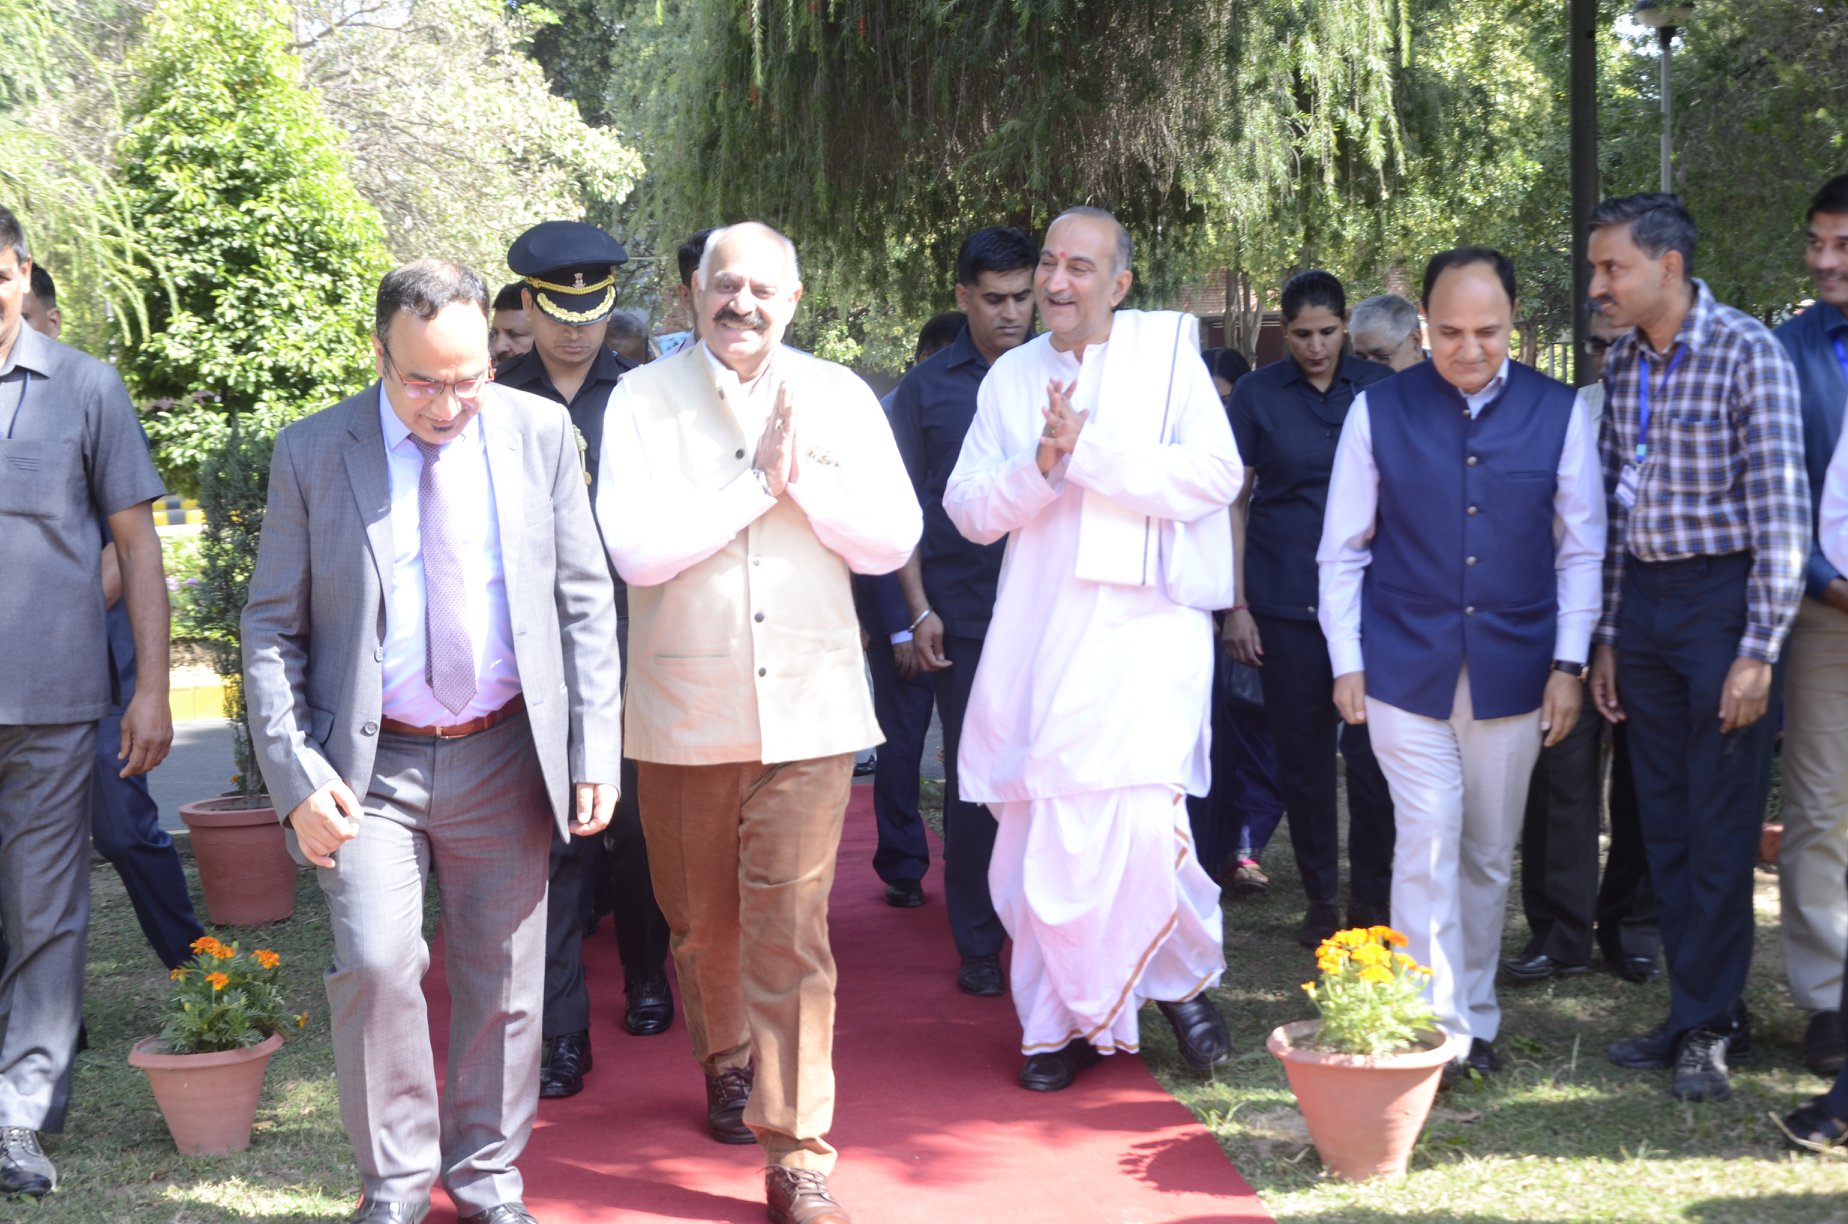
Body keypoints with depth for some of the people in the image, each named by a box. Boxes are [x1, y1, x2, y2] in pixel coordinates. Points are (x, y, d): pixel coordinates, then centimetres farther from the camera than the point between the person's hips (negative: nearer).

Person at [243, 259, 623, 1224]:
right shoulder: (312, 453, -3)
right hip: (371, 763, -1)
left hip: (505, 755, 2)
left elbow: (584, 603, 5)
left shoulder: (540, 433, 1)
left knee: (503, 980, 8)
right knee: (375, 964, -14)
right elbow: (271, 630, 0)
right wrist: (296, 775, -10)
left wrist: (595, 750, -2)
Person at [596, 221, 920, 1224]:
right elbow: (635, 549, -14)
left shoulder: (838, 398, 3)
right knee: (702, 919, 16)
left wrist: (804, 475, -14)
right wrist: (755, 480, -14)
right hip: (685, 710, 1)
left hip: (806, 704, 0)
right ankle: (725, 1060, 45)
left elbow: (891, 542, -1)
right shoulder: (643, 401, -3)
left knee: (790, 932, -6)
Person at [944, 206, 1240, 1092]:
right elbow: (969, 510, 9)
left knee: (1140, 818, -16)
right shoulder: (1011, 378, 14)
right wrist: (1040, 464, -9)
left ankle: (1184, 977, 11)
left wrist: (1089, 449, -13)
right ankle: (1061, 1018, 17)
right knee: (1036, 829, 3)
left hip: (1144, 625, -4)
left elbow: (1215, 474, -10)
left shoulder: (1168, 353, 3)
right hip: (1038, 633, 4)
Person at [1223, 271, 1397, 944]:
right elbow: (1232, 503, 4)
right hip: (1285, 603, 0)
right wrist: (1236, 605, -2)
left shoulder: (1381, 389, 4)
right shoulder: (1256, 395, 3)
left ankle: (1371, 899, 9)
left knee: (1372, 751, -4)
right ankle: (1320, 897, 17)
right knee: (1302, 755, 6)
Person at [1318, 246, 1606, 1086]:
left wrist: (1569, 663, 0)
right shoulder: (1379, 410, 0)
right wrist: (1345, 662, 0)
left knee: (1490, 854, 10)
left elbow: (1582, 548, 6)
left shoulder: (1558, 412, 2)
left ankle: (1475, 1019, 23)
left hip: (1513, 670, 2)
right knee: (1428, 843, -8)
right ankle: (1435, 1031, -4)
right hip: (1407, 668, -1)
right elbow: (1342, 549, 4)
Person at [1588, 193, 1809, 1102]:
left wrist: (1758, 651, -16)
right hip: (1643, 601, 7)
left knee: (1720, 828, -1)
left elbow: (1782, 513, -13)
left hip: (1721, 598, -6)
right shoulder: (1622, 363, 8)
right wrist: (1606, 637, 12)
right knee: (1663, 821, 10)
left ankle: (1705, 1026, 8)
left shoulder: (1746, 353, -11)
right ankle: (1701, 1008, 21)